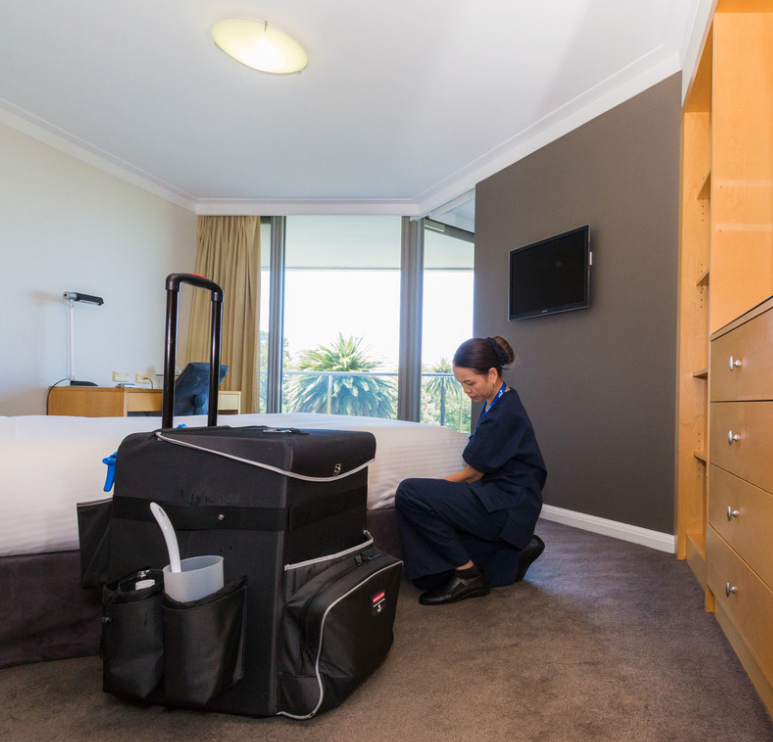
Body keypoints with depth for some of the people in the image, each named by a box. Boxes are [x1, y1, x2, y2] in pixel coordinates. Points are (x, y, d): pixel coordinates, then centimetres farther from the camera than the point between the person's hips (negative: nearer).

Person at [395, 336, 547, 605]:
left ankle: (468, 574, -10)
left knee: (410, 493, -24)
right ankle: (517, 550, 17)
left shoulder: (505, 414, -21)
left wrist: (436, 486, 1)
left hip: (507, 507, -10)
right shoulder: (497, 402, 9)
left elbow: (472, 474, -12)